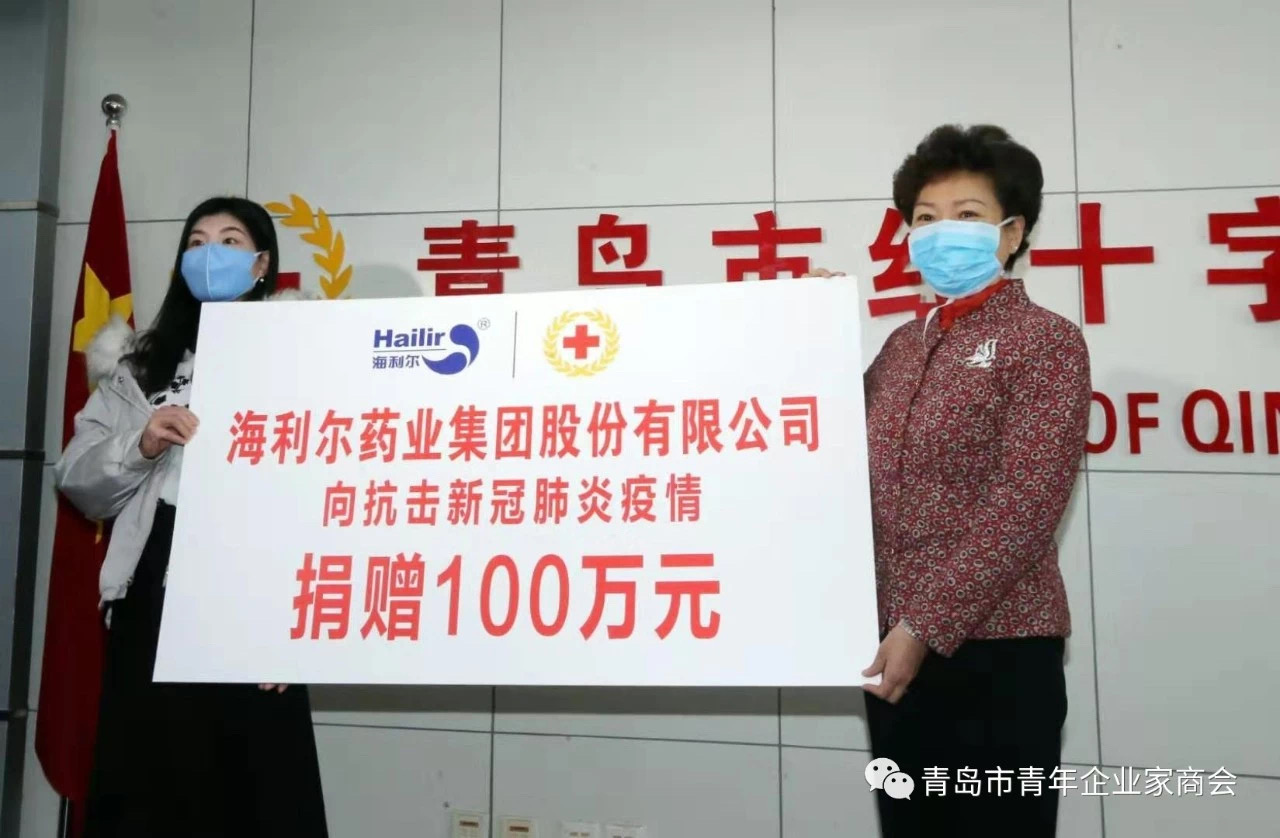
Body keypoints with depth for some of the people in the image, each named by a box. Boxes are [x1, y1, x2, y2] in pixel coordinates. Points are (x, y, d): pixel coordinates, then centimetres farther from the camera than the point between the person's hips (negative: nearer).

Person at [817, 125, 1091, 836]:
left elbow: (1023, 508, -15)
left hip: (997, 647, -6)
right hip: (895, 644, 6)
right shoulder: (904, 343, 13)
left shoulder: (1045, 341, -6)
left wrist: (928, 626, -19)